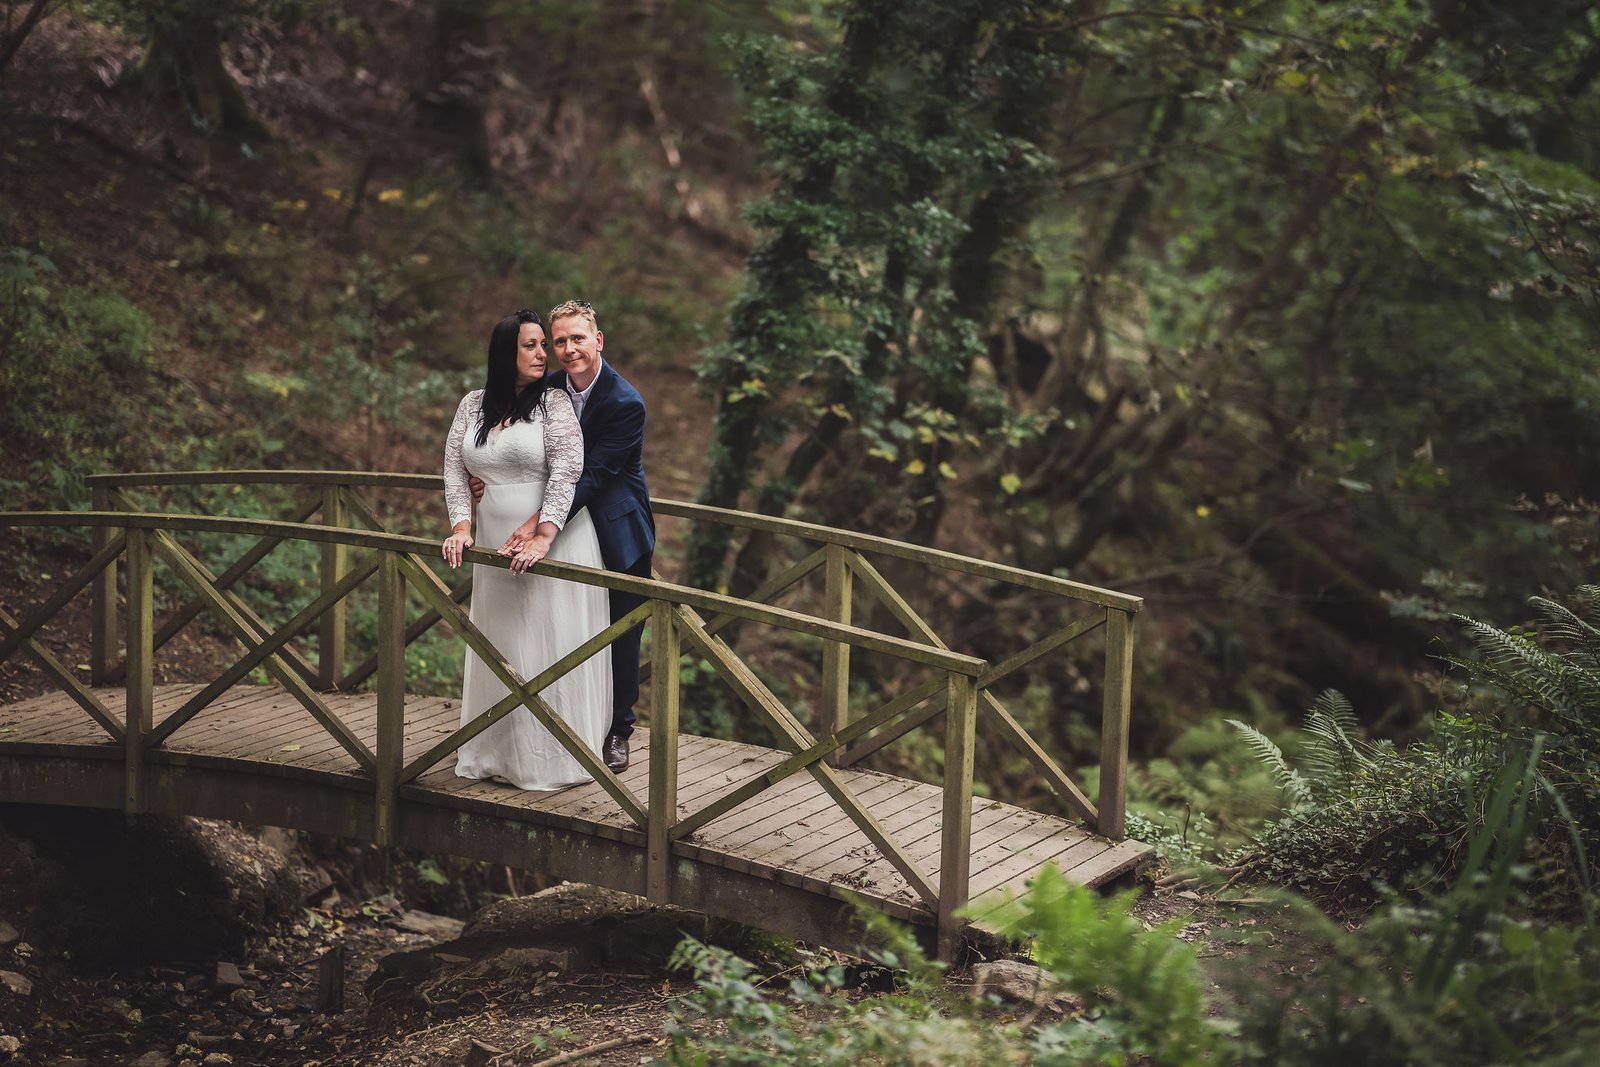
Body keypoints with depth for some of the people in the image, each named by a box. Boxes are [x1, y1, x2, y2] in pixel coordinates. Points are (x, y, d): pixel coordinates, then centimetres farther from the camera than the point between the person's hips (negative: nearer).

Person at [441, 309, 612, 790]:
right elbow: (455, 468, 7)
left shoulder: (554, 402, -7)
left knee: (550, 647, -2)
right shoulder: (473, 405, 7)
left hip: (555, 539, -5)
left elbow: (566, 473, -15)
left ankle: (554, 757, 5)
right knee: (499, 650, 10)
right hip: (496, 544, 5)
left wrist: (543, 536, -25)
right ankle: (496, 754, 19)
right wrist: (461, 526, -7)